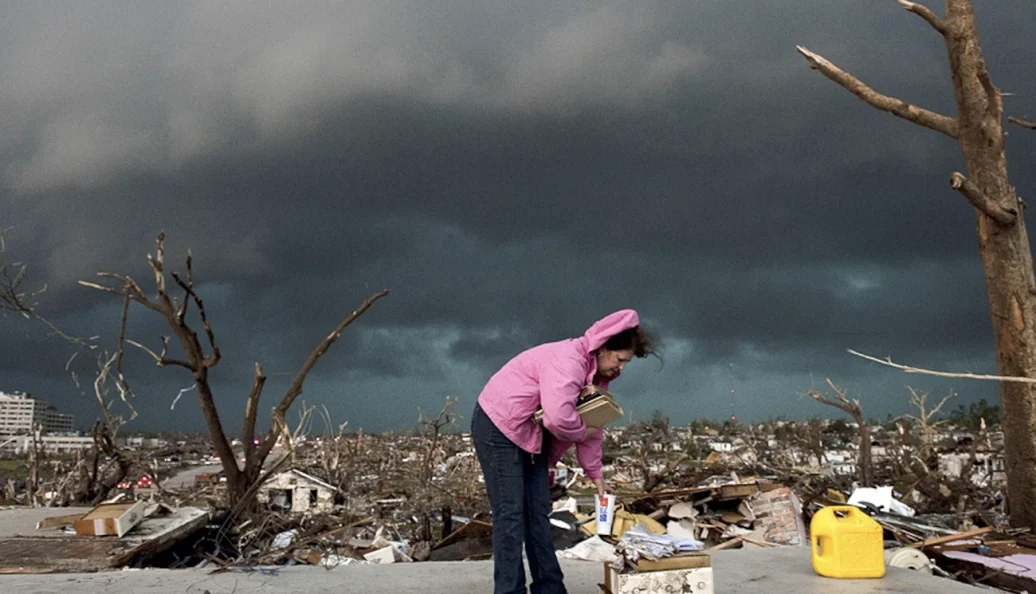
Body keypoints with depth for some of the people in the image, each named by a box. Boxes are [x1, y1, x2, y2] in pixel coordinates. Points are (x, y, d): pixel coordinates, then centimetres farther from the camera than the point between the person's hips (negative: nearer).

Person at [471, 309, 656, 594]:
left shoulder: (598, 372, 6)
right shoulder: (568, 360, -27)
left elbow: (591, 423, 13)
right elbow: (558, 418, -39)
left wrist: (595, 473, 11)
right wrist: (583, 432, -18)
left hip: (531, 434, 10)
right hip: (499, 426, -10)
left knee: (538, 513, 10)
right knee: (511, 515, -8)